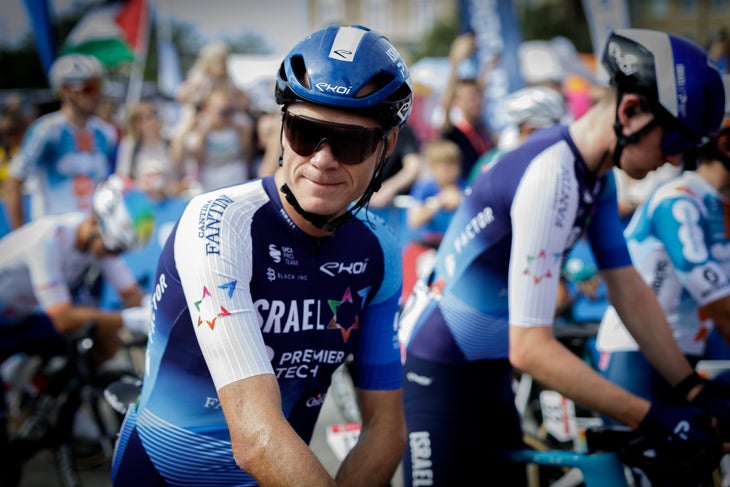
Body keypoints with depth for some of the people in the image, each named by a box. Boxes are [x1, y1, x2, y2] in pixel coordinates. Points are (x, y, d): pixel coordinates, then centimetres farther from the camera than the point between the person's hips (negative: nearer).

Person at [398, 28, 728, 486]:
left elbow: (629, 289, 3)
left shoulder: (596, 172, -1)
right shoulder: (551, 177, -29)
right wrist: (654, 421, -30)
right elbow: (531, 348, -31)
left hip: (490, 366, 9)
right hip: (439, 369, -9)